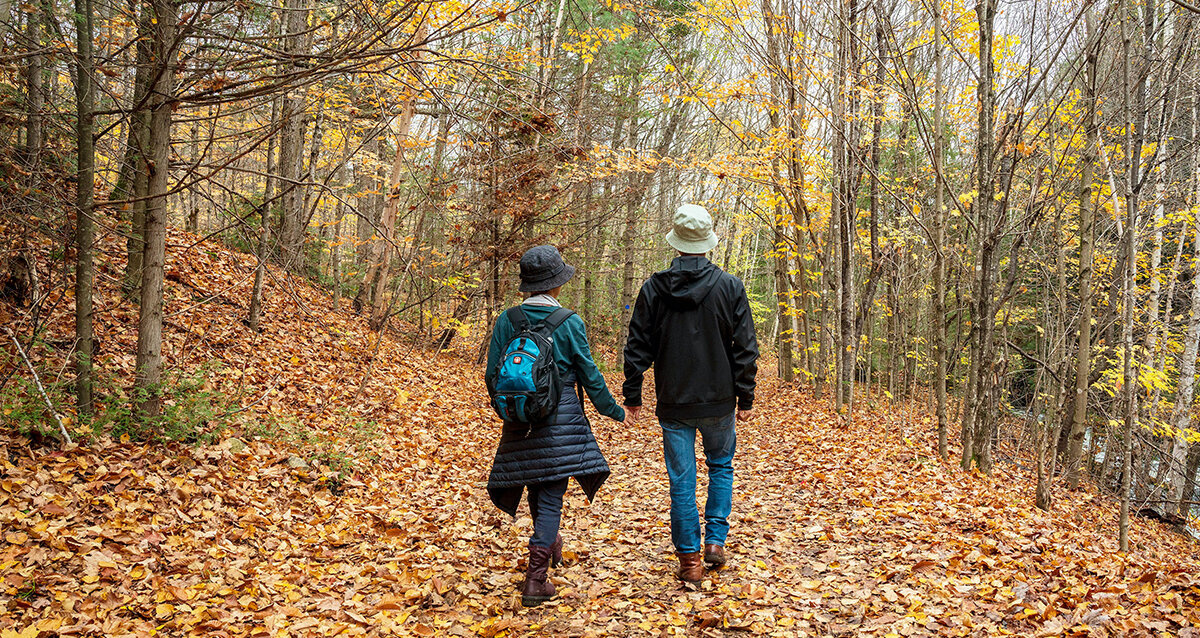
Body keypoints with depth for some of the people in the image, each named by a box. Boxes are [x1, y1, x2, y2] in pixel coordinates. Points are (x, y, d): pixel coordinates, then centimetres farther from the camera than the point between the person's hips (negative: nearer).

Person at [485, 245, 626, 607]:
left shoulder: (507, 320, -1)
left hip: (520, 421, 3)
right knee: (551, 495, 1)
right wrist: (613, 411, 12)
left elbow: (492, 376, 2)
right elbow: (589, 376, -3)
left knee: (537, 488, 21)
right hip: (561, 420, -3)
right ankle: (535, 581, -2)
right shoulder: (570, 324, -9)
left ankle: (549, 543, 46)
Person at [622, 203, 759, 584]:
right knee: (721, 466, 22)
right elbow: (745, 348, -4)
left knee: (682, 480, 7)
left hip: (673, 404, 0)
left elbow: (638, 348, -1)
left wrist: (632, 397, 8)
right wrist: (745, 398, 5)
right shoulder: (730, 287, -6)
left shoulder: (654, 288, -4)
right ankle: (715, 540, 16)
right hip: (718, 401, 0)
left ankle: (689, 559, 11)